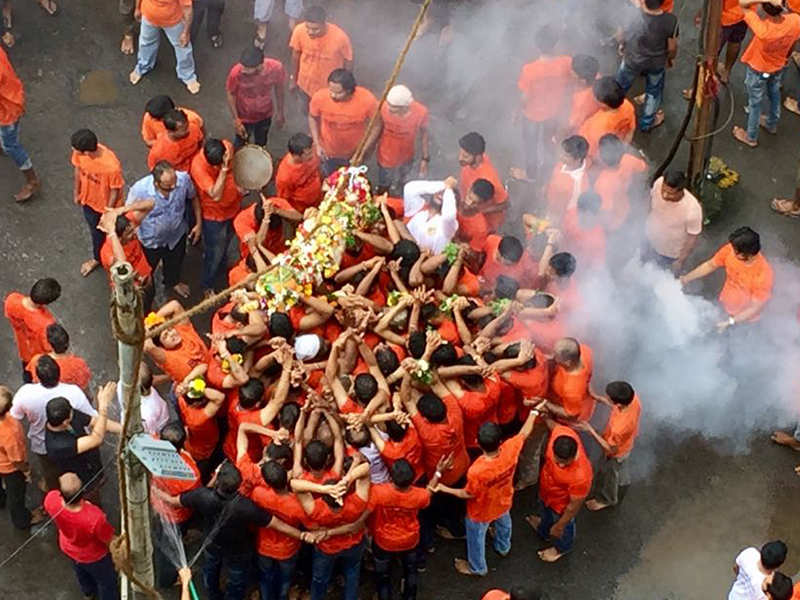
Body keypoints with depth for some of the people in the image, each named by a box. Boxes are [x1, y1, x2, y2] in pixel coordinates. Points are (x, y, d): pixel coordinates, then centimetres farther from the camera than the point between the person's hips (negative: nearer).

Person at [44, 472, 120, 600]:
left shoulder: (51, 500, -37)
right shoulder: (95, 518, -47)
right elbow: (110, 541, -25)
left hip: (69, 549, 5)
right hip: (93, 556, -5)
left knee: (81, 573, 38)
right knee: (107, 581, 28)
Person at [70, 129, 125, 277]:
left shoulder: (112, 166, -43)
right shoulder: (79, 153, -27)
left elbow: (115, 191, -25)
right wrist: (76, 192, 9)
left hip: (108, 206, -5)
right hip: (89, 200, 5)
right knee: (96, 232, 31)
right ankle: (97, 258, 59)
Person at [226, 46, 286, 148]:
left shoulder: (276, 68, -32)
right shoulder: (236, 72, -37)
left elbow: (280, 89, -10)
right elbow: (230, 94, -17)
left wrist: (280, 112, 3)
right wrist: (236, 120, -13)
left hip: (265, 115, 2)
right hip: (244, 117, -2)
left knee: (261, 144, 29)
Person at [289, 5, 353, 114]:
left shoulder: (340, 37, -35)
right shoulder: (299, 31, -28)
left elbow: (348, 62, -16)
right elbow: (296, 56, -7)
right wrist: (293, 79, 7)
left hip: (330, 88, -3)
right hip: (305, 84, 3)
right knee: (306, 111, 28)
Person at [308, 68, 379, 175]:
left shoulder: (367, 100, -35)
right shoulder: (319, 98, -32)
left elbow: (376, 126, -17)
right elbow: (312, 117, -9)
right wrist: (317, 144, -15)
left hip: (355, 152, 0)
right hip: (328, 152, 0)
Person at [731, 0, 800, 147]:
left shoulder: (762, 30, -45)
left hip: (758, 70, -4)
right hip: (778, 67, 4)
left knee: (755, 102, 19)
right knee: (774, 95, 31)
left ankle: (751, 137, 41)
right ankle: (772, 124, 57)